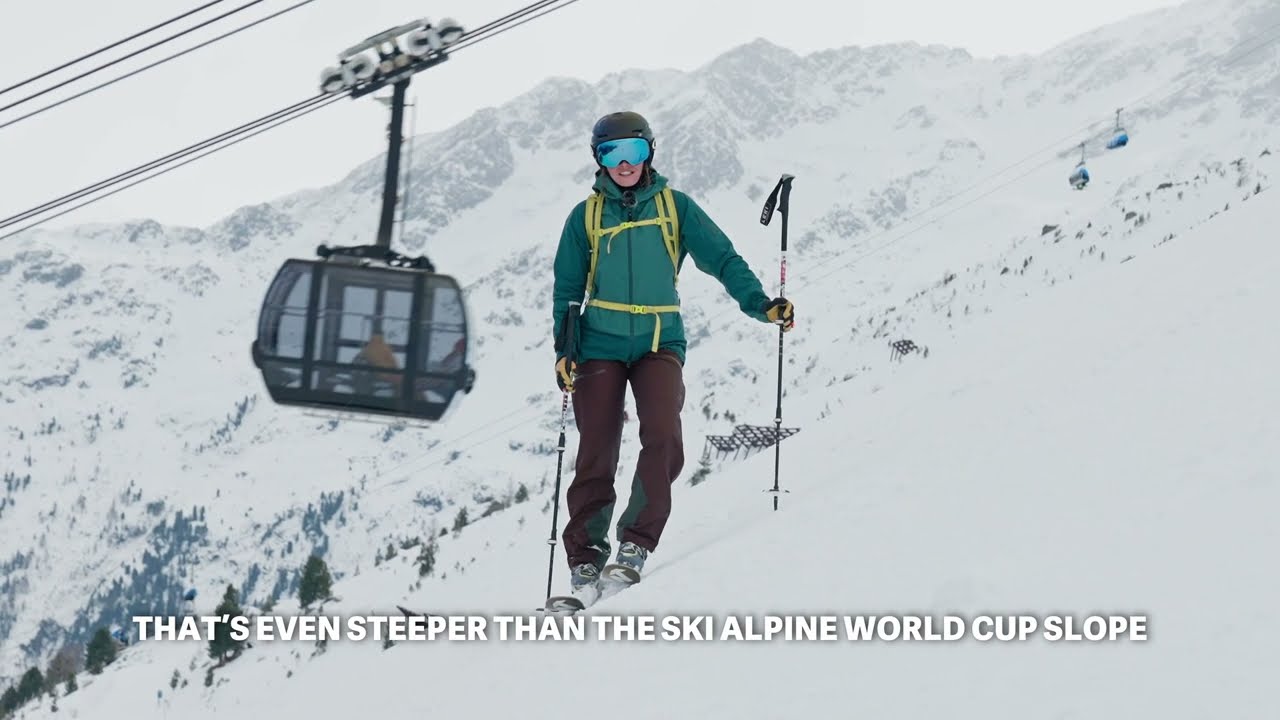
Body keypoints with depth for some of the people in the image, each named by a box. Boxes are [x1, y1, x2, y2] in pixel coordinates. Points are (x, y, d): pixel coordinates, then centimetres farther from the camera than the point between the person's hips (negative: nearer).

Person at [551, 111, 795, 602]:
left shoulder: (675, 207, 6)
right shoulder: (586, 216, 7)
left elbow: (721, 258, 1)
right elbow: (567, 288, 10)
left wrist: (761, 304, -13)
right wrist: (564, 350, -1)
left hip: (660, 342, 0)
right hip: (600, 344, 0)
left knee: (663, 438, -20)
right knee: (596, 454, -4)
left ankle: (636, 545, -8)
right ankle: (585, 560, 5)